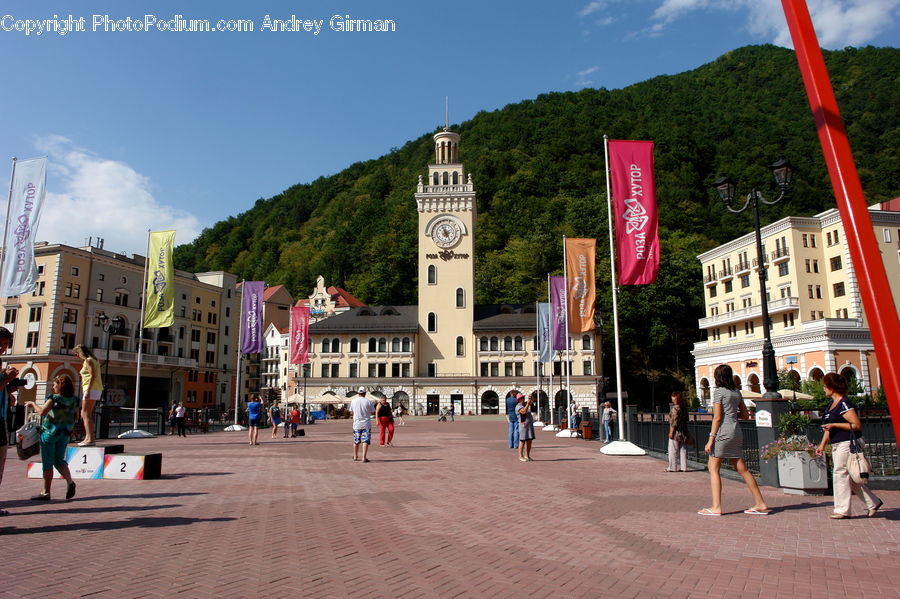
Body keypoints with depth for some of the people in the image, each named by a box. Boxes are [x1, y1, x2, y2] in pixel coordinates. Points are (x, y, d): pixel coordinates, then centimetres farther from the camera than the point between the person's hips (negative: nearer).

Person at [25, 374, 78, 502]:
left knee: (47, 463, 4)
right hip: (64, 434, 5)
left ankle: (46, 492, 10)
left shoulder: (53, 399, -13)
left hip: (50, 432, -5)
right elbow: (75, 417, 8)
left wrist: (33, 404, -3)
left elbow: (42, 412, -20)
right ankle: (70, 481, -7)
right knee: (59, 461, 15)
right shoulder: (74, 401, 2)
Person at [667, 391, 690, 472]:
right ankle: (684, 467, 13)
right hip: (684, 431, 8)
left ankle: (673, 467, 6)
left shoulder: (675, 408, -16)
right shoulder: (684, 408, 8)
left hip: (676, 432, -8)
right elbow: (686, 420, 14)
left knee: (673, 450, 2)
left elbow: (674, 421, -19)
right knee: (683, 450, 10)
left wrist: (671, 432, -14)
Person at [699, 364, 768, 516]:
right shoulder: (736, 392, 13)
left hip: (723, 432, -8)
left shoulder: (719, 391, -8)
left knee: (713, 468, -4)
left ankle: (716, 507, -8)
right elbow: (745, 415, 16)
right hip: (736, 432, 8)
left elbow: (717, 417, -13)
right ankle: (760, 504, 14)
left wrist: (711, 438, -12)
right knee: (742, 469, 12)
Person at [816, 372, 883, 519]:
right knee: (849, 478, 13)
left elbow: (856, 425, -19)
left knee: (840, 474, -5)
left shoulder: (844, 404, -15)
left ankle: (842, 510, 2)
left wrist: (835, 425, -21)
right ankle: (873, 502, 25)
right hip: (837, 445, 9)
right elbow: (829, 427, 20)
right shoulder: (831, 404, 14)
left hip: (848, 444, -9)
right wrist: (822, 445, 17)